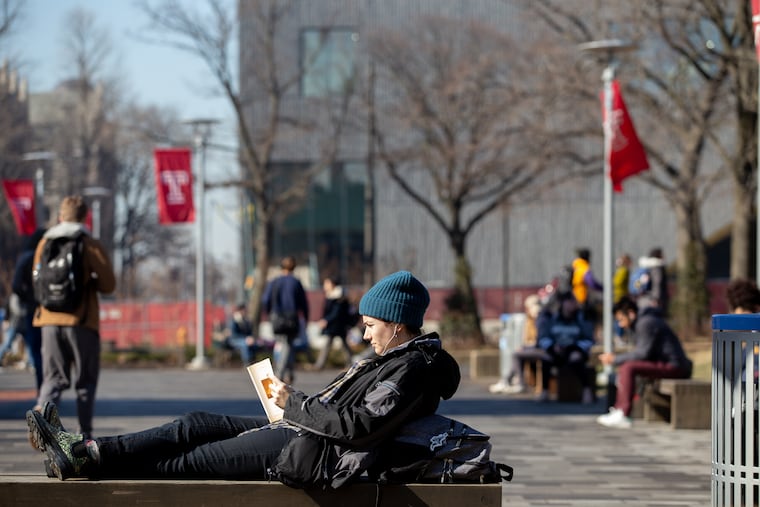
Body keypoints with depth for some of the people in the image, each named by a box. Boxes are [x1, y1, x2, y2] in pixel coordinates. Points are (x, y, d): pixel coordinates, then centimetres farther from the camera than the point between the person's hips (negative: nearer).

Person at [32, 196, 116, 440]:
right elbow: (108, 284, -6)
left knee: (53, 377, 8)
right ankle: (85, 435, 10)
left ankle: (42, 409, -22)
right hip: (82, 320, -3)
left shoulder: (44, 243, 7)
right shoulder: (91, 246, -5)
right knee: (86, 381, 9)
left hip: (50, 320, 3)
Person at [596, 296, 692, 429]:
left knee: (628, 368, -23)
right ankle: (617, 411, 6)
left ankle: (623, 415, -27)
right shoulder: (641, 323, 18)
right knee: (624, 367, 16)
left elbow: (643, 353, -19)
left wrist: (615, 359, -12)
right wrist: (614, 358, 7)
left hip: (674, 367, -11)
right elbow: (640, 353, 19)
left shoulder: (646, 323, -13)